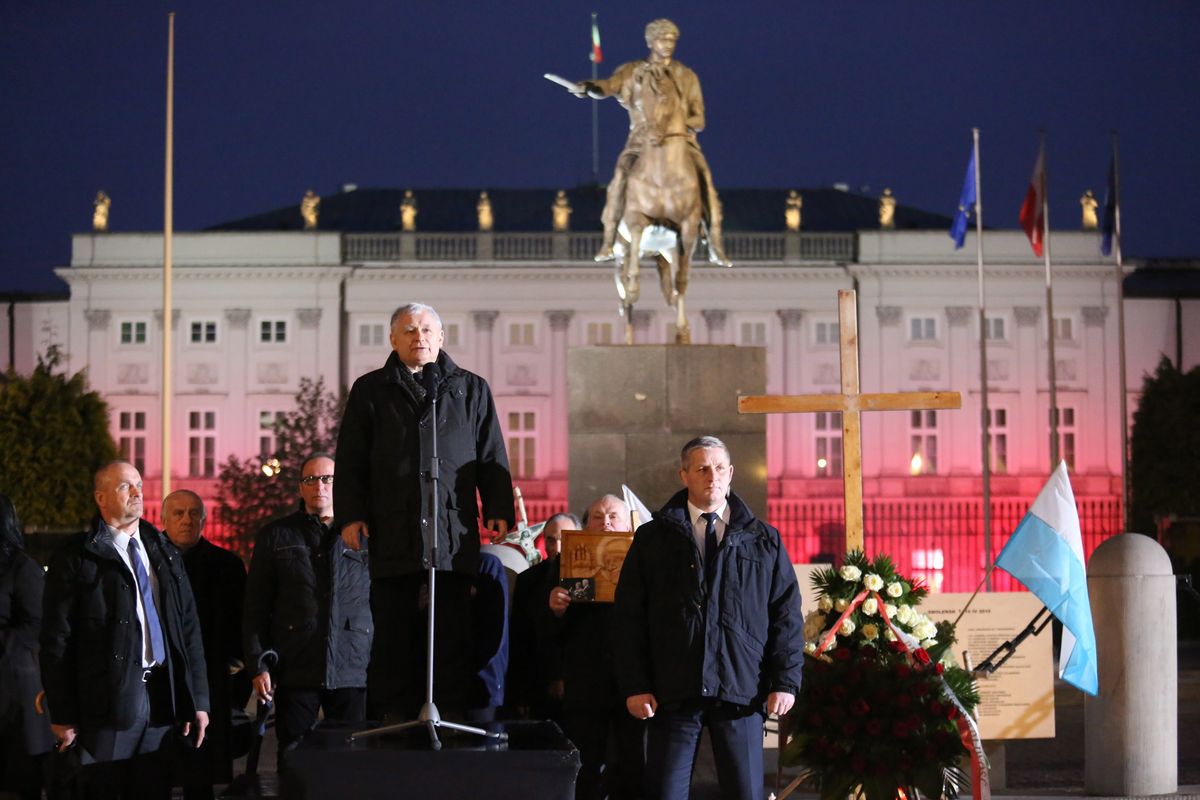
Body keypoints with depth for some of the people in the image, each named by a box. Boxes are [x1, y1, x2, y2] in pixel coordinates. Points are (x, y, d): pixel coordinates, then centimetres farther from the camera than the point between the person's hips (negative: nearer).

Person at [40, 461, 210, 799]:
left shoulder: (164, 552, 13)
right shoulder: (76, 557, -3)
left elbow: (189, 628, 13)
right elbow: (56, 640, -5)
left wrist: (198, 699, 7)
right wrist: (62, 716, -8)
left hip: (162, 695, 5)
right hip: (108, 699, -4)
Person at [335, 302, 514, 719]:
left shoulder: (471, 389, 15)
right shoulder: (370, 391, 14)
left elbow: (493, 458, 12)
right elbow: (351, 460, 10)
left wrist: (500, 511, 2)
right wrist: (351, 514, -1)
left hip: (454, 527, 0)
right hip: (392, 529, 0)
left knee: (454, 628, -1)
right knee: (393, 628, 1)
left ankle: (453, 712, 3)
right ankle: (393, 715, 6)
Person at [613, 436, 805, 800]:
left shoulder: (763, 539, 9)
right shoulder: (653, 538, 7)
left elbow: (786, 615, 6)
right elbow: (630, 617, 4)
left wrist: (786, 681, -2)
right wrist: (635, 686, -3)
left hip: (742, 691, 0)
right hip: (673, 692, 0)